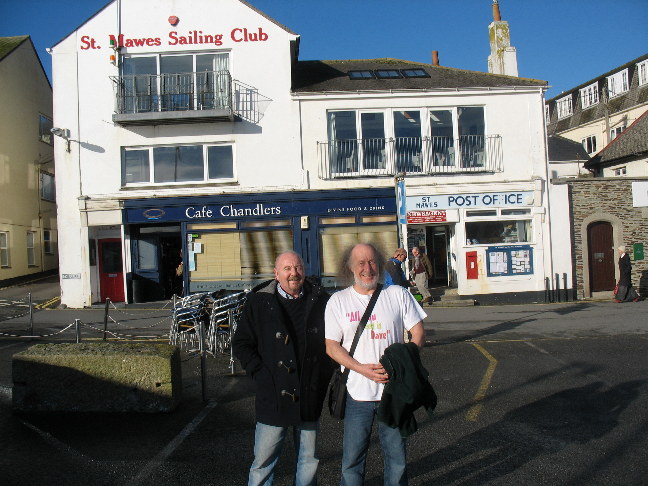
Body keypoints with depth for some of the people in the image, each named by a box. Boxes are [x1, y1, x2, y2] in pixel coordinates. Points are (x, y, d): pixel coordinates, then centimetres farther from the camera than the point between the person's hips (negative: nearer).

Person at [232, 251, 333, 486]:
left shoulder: (320, 300, 2)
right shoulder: (259, 301, -4)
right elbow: (241, 343, 1)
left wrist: (326, 373, 2)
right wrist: (260, 373, -8)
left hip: (310, 396, 3)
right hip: (273, 396, -2)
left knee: (308, 461, 17)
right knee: (263, 462, 5)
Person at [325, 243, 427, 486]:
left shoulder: (397, 294, 1)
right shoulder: (338, 301, 0)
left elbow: (418, 333, 2)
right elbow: (332, 346, -1)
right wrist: (363, 369, -15)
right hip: (357, 392, 0)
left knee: (396, 455, 12)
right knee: (352, 458, 8)